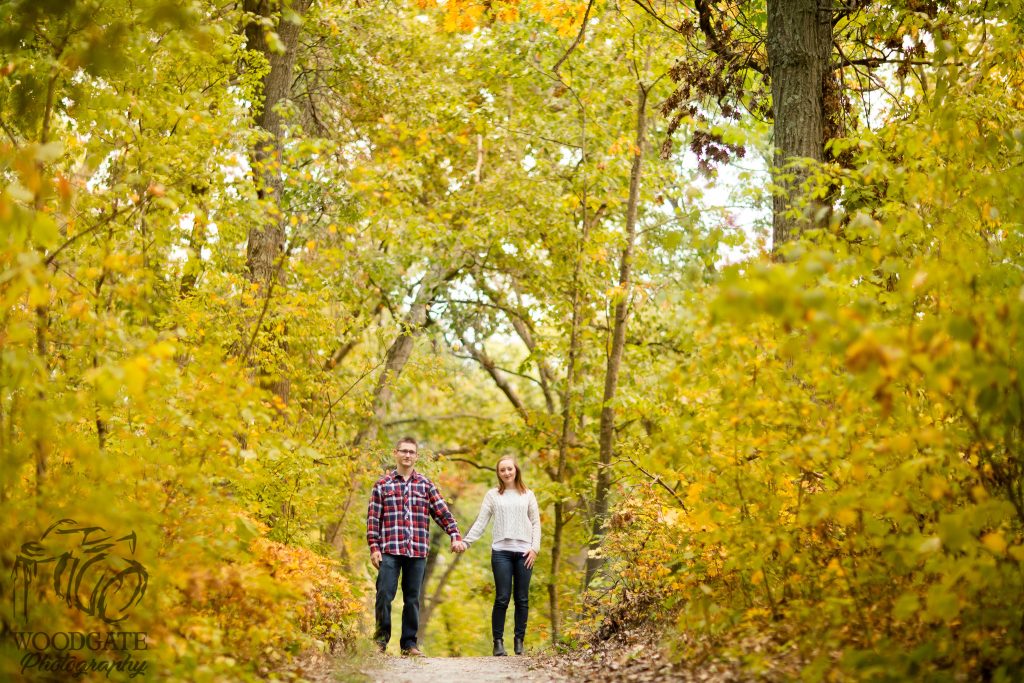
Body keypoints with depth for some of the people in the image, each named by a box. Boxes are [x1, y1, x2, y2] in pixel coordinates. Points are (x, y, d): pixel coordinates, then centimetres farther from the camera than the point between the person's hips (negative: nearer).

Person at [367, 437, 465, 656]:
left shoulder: (426, 485, 11)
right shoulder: (382, 484, 6)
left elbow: (443, 513, 8)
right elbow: (373, 517, 4)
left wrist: (455, 536, -4)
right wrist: (374, 547, -4)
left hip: (417, 551, 2)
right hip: (389, 550, -2)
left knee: (412, 598, 6)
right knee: (384, 594, -7)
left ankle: (409, 643, 13)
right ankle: (381, 639, 7)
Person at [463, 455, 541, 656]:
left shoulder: (527, 495, 11)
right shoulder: (492, 495, 8)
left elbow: (536, 523, 10)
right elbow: (481, 522, 5)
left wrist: (535, 547, -2)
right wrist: (466, 542, -7)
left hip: (524, 552, 1)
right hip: (501, 551, -1)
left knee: (522, 599, 3)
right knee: (502, 598, -6)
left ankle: (519, 641, 9)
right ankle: (498, 642, 0)